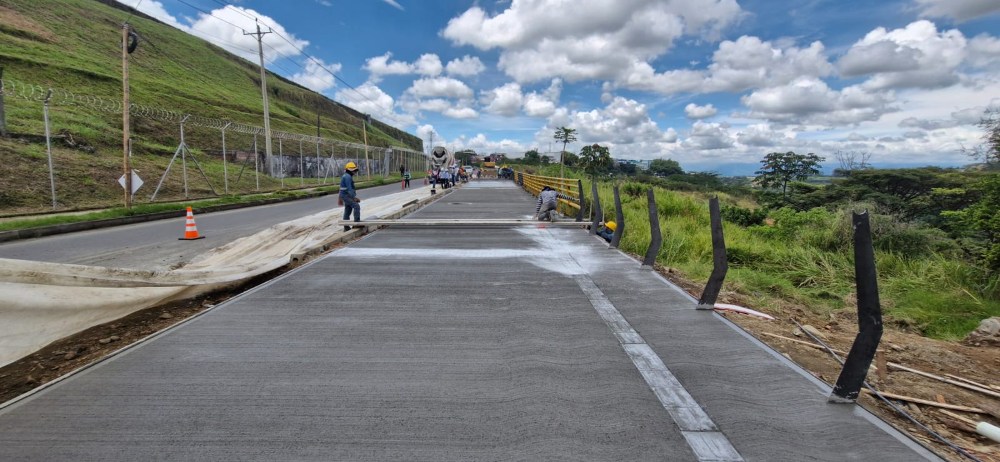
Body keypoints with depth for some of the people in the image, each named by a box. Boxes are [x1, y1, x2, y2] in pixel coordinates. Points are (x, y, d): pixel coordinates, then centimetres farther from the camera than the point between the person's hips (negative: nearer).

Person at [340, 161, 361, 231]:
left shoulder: (346, 176, 18)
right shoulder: (347, 177, -16)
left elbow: (343, 188, 23)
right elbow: (349, 188, -24)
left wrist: (340, 198, 28)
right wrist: (354, 197, -27)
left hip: (346, 196, 10)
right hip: (347, 196, -10)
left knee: (347, 211, 12)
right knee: (356, 206, -17)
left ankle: (346, 227, 16)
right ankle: (357, 222, -19)